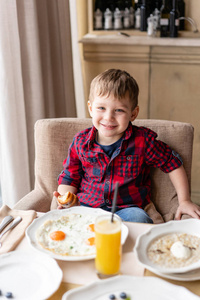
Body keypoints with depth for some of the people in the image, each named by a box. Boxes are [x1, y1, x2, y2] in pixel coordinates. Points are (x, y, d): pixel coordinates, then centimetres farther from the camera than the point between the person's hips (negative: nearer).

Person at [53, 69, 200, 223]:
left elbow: (173, 164, 6)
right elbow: (70, 177, 10)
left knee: (140, 219, -34)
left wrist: (184, 201, 3)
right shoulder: (81, 142, 0)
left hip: (127, 208, 0)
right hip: (87, 206, 1)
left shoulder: (142, 140, -6)